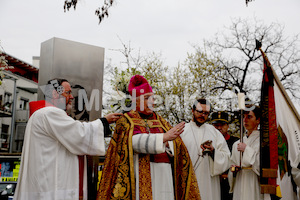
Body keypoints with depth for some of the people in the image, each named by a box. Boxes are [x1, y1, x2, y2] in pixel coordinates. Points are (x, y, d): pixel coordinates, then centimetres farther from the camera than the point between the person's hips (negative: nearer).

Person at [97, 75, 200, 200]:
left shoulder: (160, 121, 16)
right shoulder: (126, 121, 3)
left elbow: (176, 147, 7)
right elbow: (136, 141, -16)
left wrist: (166, 144, -16)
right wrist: (164, 137, -26)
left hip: (163, 175, 4)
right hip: (141, 175, -4)